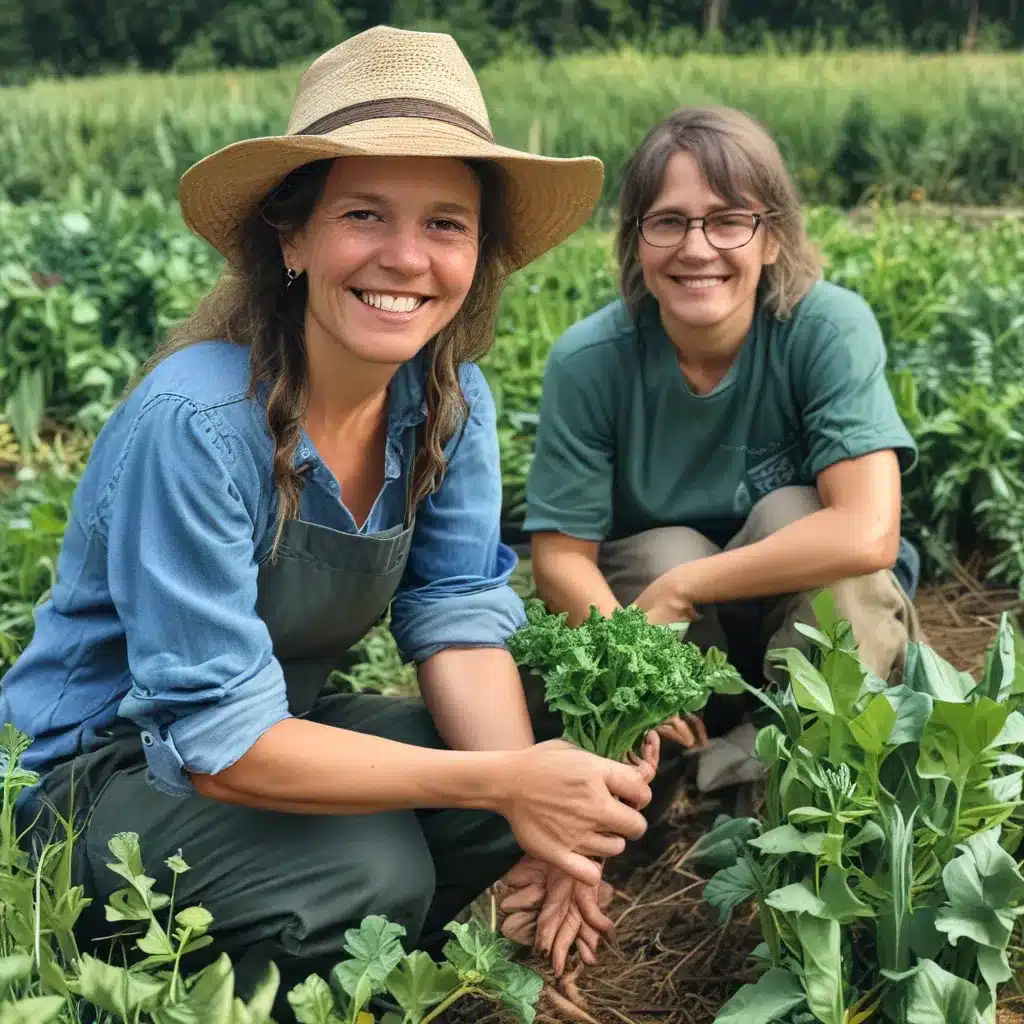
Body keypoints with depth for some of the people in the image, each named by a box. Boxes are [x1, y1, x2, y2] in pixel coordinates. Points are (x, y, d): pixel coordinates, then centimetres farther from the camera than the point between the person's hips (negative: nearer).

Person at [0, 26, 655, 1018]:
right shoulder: (195, 423, -30)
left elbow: (458, 614, -11)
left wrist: (534, 805, -30)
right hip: (103, 768, -6)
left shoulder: (450, 397, -10)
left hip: (283, 719, 6)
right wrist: (500, 781, -33)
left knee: (572, 796, -16)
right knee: (367, 866, -32)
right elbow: (218, 739, -30)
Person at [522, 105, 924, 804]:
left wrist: (675, 591, -28)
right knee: (667, 550, -29)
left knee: (790, 511, -29)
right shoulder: (588, 361, -18)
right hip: (677, 637, 2)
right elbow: (560, 555, -14)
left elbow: (867, 534, -32)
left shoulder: (831, 327, -23)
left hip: (823, 619, -1)